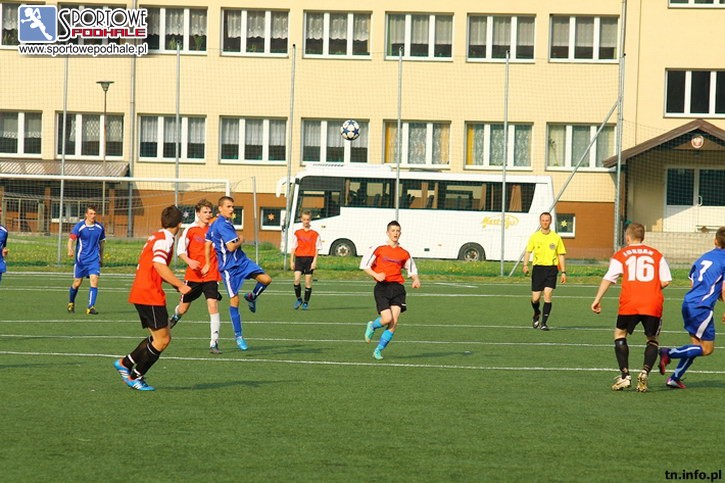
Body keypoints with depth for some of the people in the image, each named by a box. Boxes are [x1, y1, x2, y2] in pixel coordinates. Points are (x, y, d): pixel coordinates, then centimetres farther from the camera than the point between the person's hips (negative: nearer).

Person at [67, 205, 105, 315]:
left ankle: (90, 307, -14)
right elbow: (71, 239, -18)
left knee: (94, 281, -15)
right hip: (81, 259, -2)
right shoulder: (79, 226, -8)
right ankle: (71, 303, 33)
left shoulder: (99, 227, 3)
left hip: (94, 259, 2)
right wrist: (70, 250, -39)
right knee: (77, 283, 6)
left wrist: (101, 258, 22)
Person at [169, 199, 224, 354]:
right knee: (184, 307, 13)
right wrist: (189, 261, -21)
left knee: (213, 304, -17)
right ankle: (175, 317, 52)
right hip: (193, 275, 0)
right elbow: (180, 250, -4)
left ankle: (214, 342, -16)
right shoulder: (190, 230, -4)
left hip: (211, 276, 0)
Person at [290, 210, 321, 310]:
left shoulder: (315, 234, 4)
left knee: (308, 281, 1)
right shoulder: (297, 233, 9)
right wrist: (291, 261, 4)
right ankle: (298, 299, 6)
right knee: (297, 279, -13)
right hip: (299, 258, 1)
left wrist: (314, 261, -7)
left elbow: (317, 248, 3)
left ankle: (306, 302, 11)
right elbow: (293, 247, 10)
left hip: (309, 259, -1)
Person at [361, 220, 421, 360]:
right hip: (382, 287, -3)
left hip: (397, 287, 3)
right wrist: (376, 275, -14)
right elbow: (364, 265, 3)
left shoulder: (404, 253, 11)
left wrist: (416, 279, 2)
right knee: (387, 319, -16)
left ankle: (379, 350, 5)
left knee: (394, 323, -9)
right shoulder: (378, 248, 2)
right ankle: (372, 326, 20)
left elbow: (412, 269, 24)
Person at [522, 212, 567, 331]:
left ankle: (544, 323, -7)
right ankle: (537, 314, 33)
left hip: (551, 268, -1)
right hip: (538, 268, 1)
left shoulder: (556, 237, 6)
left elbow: (561, 255, 9)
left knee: (547, 295, -14)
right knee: (535, 298, 0)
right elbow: (528, 251, 3)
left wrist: (563, 272, 5)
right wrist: (525, 265, -14)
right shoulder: (534, 236, 6)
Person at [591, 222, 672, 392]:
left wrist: (597, 299, 1)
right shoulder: (657, 255, 14)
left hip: (629, 303, -1)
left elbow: (608, 278, 0)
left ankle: (624, 375, 5)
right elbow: (665, 281, 7)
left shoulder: (620, 255, 10)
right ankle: (645, 371, -7)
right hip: (653, 304, 1)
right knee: (652, 339, 17)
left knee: (620, 334, 19)